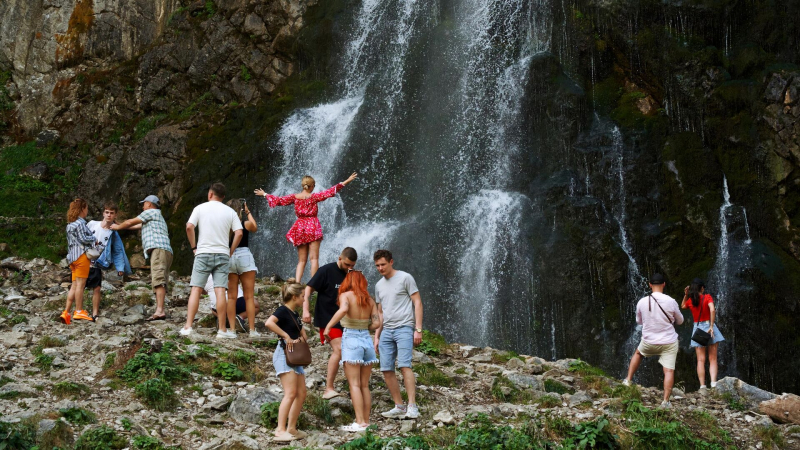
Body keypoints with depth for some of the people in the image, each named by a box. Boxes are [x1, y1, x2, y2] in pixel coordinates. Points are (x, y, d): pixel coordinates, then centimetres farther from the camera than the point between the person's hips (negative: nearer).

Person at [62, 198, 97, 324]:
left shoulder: (70, 225, 22)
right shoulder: (80, 223, -7)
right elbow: (83, 239, -14)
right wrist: (94, 238, 1)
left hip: (73, 257, 9)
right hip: (81, 254, -9)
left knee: (74, 286, 5)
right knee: (80, 284, -7)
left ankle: (66, 313, 0)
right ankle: (79, 311, -7)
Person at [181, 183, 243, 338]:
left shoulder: (200, 208, 2)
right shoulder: (230, 212, 6)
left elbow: (189, 227, -8)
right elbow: (239, 233, -2)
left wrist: (194, 247, 2)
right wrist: (230, 252, 7)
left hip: (203, 253, -1)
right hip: (222, 254, 1)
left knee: (196, 290, 1)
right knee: (220, 291, -3)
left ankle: (188, 327, -5)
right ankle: (222, 330, -3)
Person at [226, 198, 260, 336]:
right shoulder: (246, 223, -3)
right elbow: (255, 228, 19)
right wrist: (248, 212, 26)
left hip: (228, 258, 2)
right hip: (244, 256, -2)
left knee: (231, 297, 7)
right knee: (249, 297, 1)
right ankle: (252, 329, -2)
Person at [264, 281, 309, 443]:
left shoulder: (294, 315, 18)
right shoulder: (283, 310, -8)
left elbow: (304, 335, 27)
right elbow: (269, 322, -28)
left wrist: (301, 339, 4)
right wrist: (286, 336, -23)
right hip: (284, 354, -9)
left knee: (301, 394, 6)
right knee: (291, 393, -17)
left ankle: (291, 428, 10)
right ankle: (280, 430, -20)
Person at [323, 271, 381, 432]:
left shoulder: (346, 295, -3)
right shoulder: (369, 300, 9)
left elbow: (343, 309, -25)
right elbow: (376, 323, 1)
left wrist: (328, 326, -20)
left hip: (351, 339, -5)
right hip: (367, 339, 5)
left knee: (354, 384, -4)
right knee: (365, 385, 10)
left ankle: (360, 423, -9)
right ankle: (366, 421, 10)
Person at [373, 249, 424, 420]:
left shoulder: (405, 278, 1)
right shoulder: (379, 285, 20)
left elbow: (417, 303, -2)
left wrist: (418, 329, -10)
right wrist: (377, 337, 18)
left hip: (404, 328, -7)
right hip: (386, 331, 7)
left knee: (404, 365, -20)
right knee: (386, 369, 0)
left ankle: (412, 406, -22)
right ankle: (399, 406, 7)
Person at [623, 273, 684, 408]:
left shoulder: (642, 302, -8)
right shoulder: (671, 302, -13)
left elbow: (639, 321, 10)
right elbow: (680, 321, 4)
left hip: (649, 343, 2)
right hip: (669, 343, -2)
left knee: (638, 353, 30)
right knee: (669, 370, 1)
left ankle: (628, 380, 27)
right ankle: (666, 401, -8)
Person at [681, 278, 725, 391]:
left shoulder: (690, 301, 4)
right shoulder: (707, 297, -5)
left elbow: (682, 306, 27)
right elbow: (712, 310, -21)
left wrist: (686, 295, 18)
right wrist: (711, 326, -18)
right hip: (708, 326, -2)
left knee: (701, 360, 2)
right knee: (712, 359, 0)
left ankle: (702, 386, -5)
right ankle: (713, 384, -14)